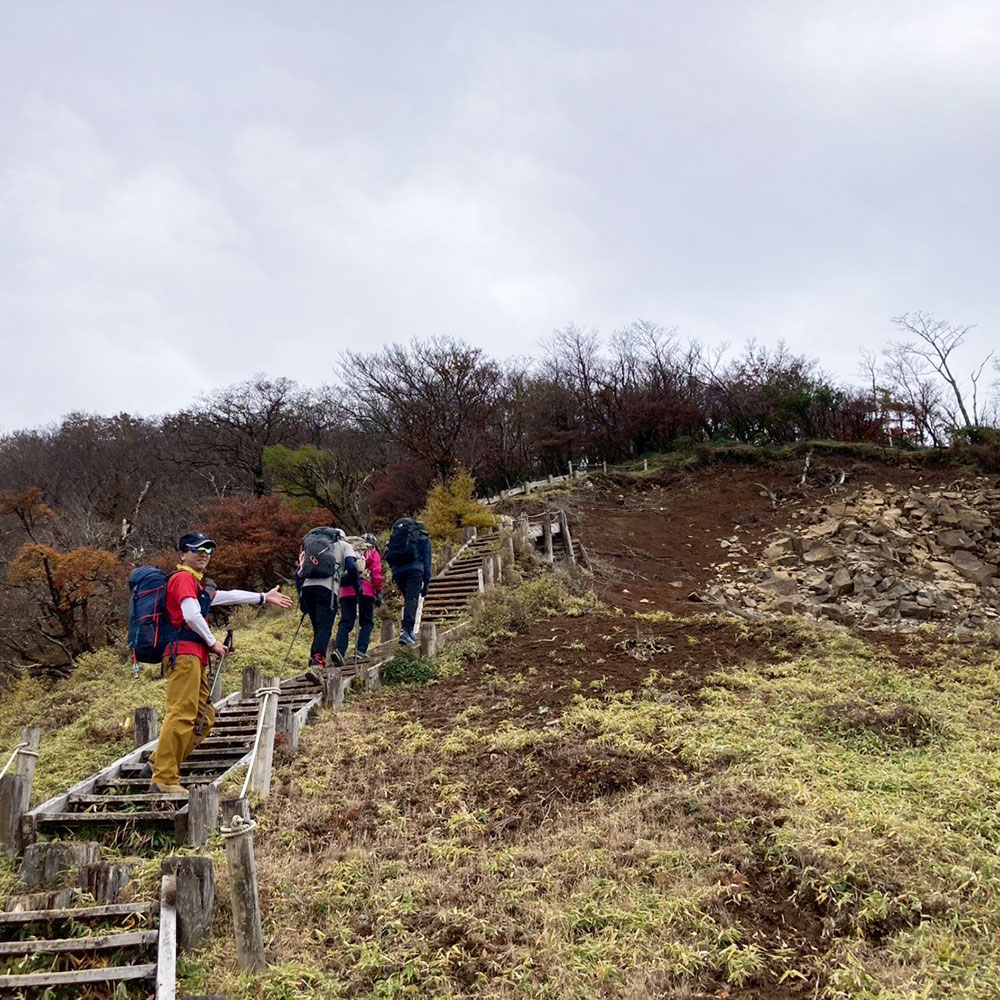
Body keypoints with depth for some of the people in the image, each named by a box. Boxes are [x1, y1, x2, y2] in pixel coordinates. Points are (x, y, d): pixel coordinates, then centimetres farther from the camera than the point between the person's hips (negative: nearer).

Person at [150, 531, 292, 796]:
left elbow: (227, 596, 34)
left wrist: (264, 597, 36)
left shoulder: (196, 583, 25)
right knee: (181, 715, -15)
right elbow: (192, 616, -17)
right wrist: (213, 643, -5)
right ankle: (163, 780, -15)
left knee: (204, 716, 12)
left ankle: (162, 765, 14)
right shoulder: (183, 578, -5)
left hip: (195, 657, 11)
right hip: (183, 653, -11)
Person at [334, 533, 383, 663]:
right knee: (367, 622, 6)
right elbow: (376, 574, 2)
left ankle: (340, 650, -18)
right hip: (365, 590, -3)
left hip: (346, 591, 3)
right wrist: (379, 593, 2)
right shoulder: (372, 552, 15)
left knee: (345, 623, 0)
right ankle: (360, 651, -8)